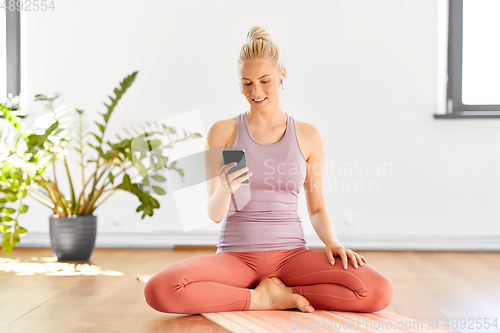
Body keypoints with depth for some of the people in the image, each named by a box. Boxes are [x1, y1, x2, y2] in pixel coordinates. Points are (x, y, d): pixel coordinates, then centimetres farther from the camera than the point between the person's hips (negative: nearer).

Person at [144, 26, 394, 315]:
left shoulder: (308, 136, 6)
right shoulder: (222, 132, 2)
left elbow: (317, 208, 11)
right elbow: (215, 214, 0)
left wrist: (333, 242, -9)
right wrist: (225, 189, -23)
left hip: (292, 253, 1)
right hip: (236, 256, -1)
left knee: (379, 293, -25)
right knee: (160, 290, -31)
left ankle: (273, 291, -5)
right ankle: (265, 298, -11)